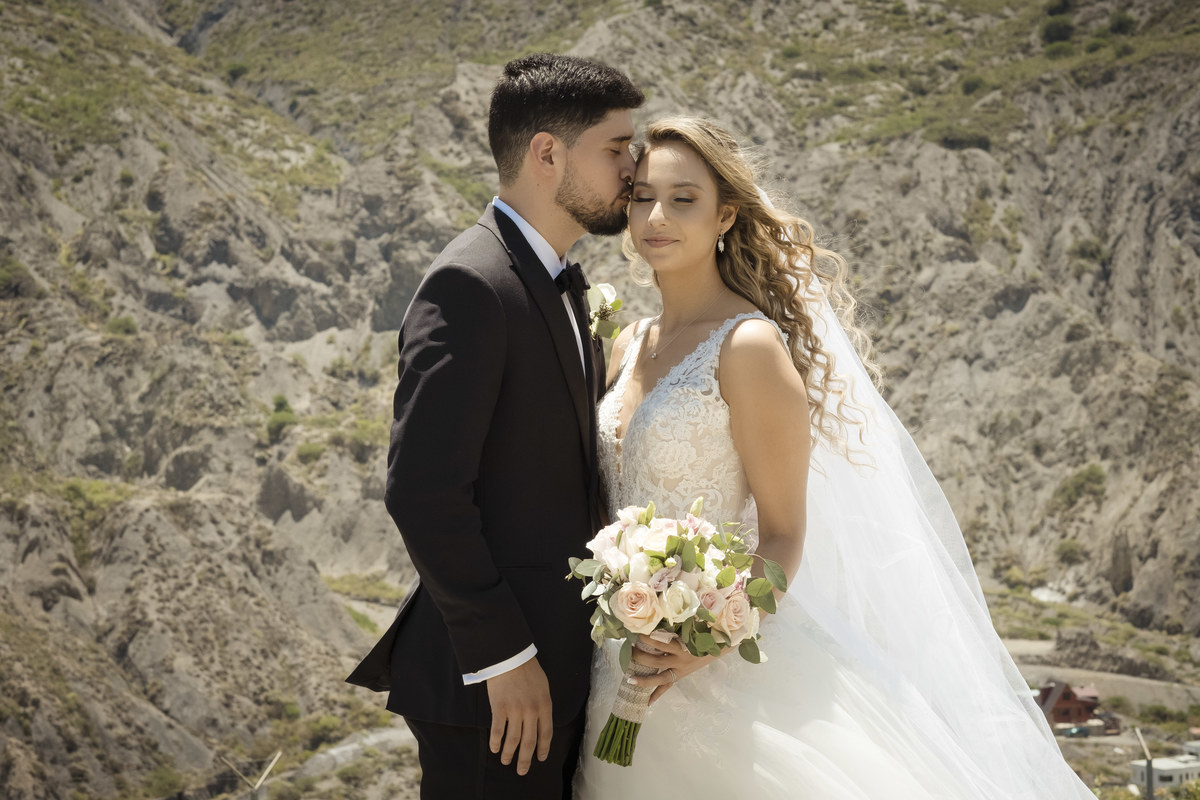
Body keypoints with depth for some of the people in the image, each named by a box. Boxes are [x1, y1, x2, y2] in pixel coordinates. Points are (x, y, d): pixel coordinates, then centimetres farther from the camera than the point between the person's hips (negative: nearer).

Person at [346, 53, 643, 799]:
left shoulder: (560, 282, 13)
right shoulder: (470, 287, -17)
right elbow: (423, 492, -23)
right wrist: (501, 656, -20)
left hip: (558, 662, 9)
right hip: (492, 682, -9)